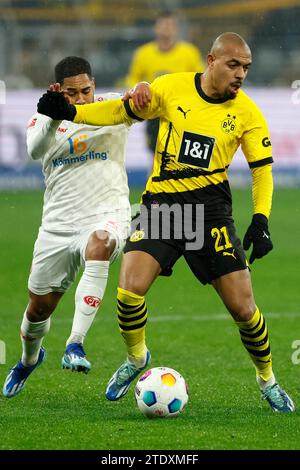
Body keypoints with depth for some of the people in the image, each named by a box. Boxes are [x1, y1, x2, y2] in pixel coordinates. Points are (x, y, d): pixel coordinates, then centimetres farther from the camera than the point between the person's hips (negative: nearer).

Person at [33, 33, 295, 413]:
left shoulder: (247, 112, -2)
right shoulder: (172, 88, -3)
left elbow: (262, 168, 4)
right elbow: (125, 111, 8)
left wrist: (260, 220, -10)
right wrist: (71, 112, -3)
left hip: (210, 207, 0)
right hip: (161, 202, 0)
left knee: (243, 307, -4)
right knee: (130, 289, -18)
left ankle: (267, 379, 22)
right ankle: (136, 358, 13)